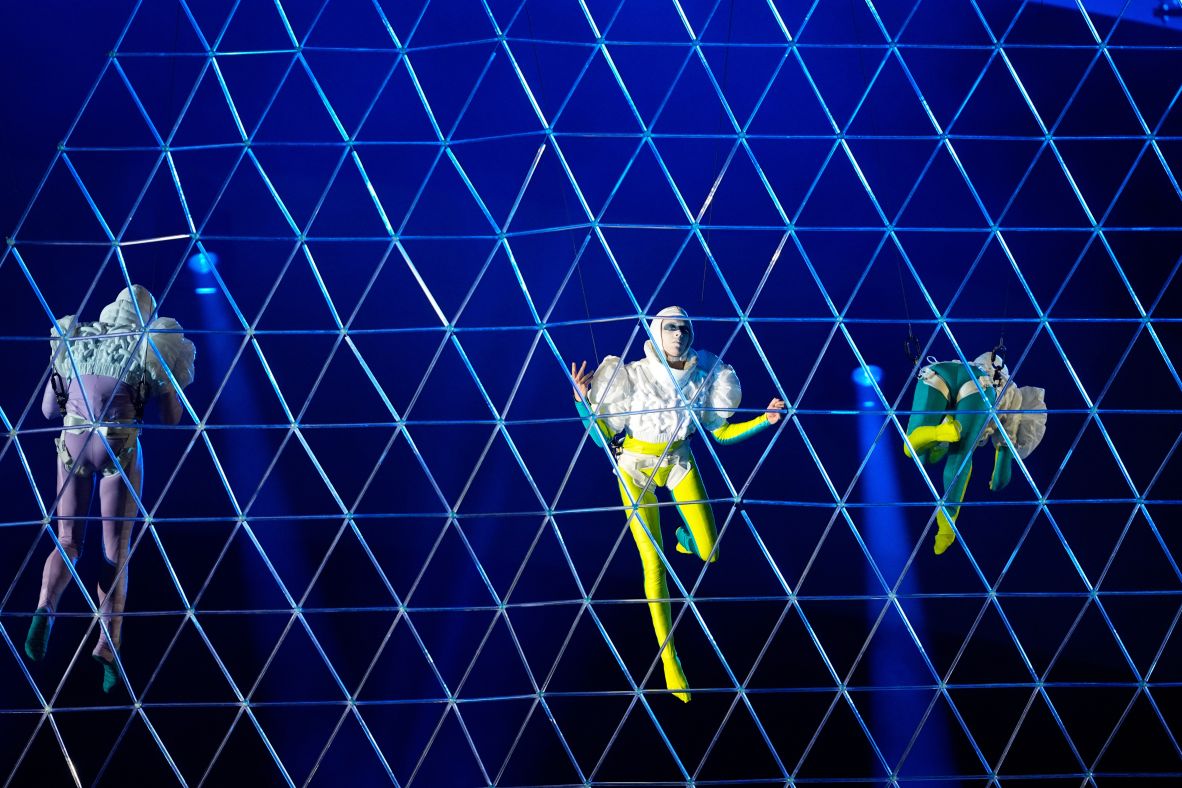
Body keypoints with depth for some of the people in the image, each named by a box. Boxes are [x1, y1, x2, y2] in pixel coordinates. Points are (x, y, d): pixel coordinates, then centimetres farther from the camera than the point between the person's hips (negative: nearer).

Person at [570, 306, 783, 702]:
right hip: (636, 467, -3)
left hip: (679, 461, 3)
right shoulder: (632, 375, -19)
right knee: (654, 564, -7)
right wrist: (583, 401, -28)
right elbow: (603, 437, -14)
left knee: (709, 554, -2)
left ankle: (684, 537, 39)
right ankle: (668, 658, 4)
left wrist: (764, 421, -10)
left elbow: (722, 433, 0)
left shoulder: (703, 377, -12)